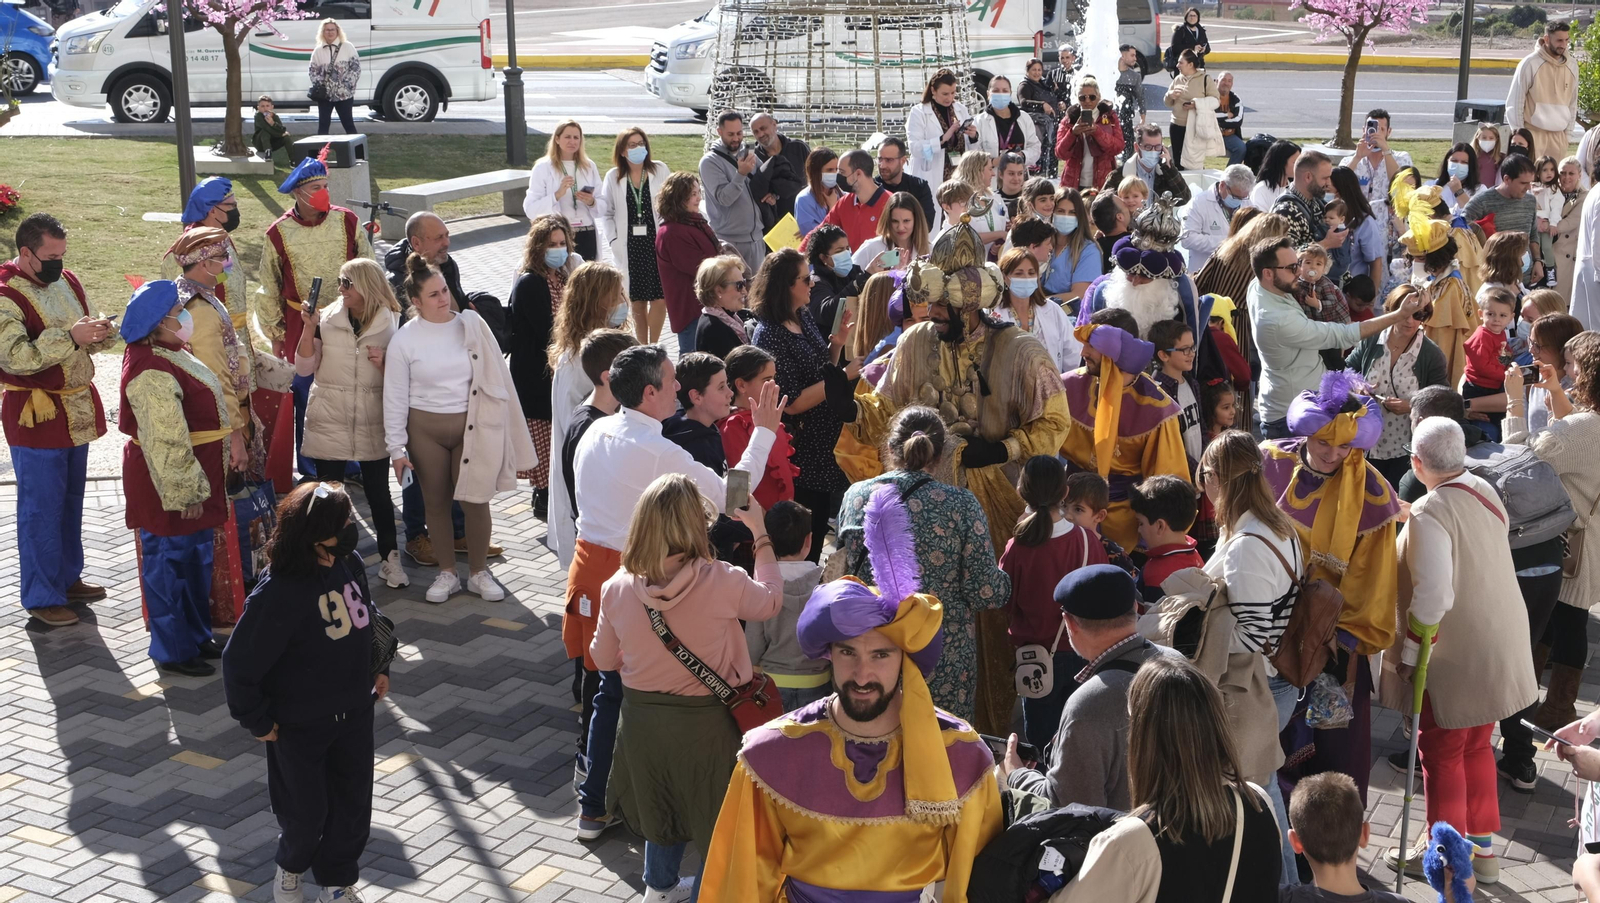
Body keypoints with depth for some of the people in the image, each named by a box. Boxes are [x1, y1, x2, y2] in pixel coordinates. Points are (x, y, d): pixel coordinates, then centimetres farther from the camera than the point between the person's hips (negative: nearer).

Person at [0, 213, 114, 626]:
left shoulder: (66, 280, 6)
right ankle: (42, 597, 11)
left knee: (71, 501, 18)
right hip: (36, 419, -7)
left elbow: (86, 341, 15)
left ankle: (68, 579, 33)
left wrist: (101, 333, -9)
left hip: (77, 410, 7)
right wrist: (70, 336, -31)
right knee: (41, 508, 1)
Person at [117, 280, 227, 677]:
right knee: (169, 562, 3)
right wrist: (186, 491, -22)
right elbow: (166, 441, -26)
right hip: (168, 483, -10)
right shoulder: (151, 372, -25)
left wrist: (199, 485, 25)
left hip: (194, 473, 10)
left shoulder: (169, 354, 8)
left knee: (196, 558, 21)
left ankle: (196, 635, 35)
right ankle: (173, 651, 15)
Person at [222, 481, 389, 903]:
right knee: (305, 810, 13)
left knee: (353, 804, 15)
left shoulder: (349, 564, -9)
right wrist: (257, 721, -12)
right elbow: (240, 663, -21)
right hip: (299, 726, -6)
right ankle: (291, 867, 45)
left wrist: (379, 667, 14)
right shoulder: (279, 593, -29)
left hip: (354, 714, 6)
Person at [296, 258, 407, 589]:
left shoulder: (392, 323, 0)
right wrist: (309, 328, -14)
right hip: (329, 420, 0)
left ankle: (389, 557, 19)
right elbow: (304, 369, -3)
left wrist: (385, 363, -13)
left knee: (378, 491, 6)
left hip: (372, 422, 0)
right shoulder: (326, 319, -1)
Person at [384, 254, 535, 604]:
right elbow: (394, 397, -1)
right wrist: (396, 448, -3)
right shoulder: (404, 339, -6)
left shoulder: (471, 324, -2)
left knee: (476, 500, 3)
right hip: (425, 429, 0)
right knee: (436, 502, 9)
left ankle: (479, 572, 19)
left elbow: (497, 375, 4)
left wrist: (504, 425, 4)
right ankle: (447, 573, 24)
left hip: (471, 425, 0)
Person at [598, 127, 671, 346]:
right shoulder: (613, 177, 4)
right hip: (629, 247, 1)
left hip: (657, 243, -1)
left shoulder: (660, 170, 0)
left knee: (659, 297, -4)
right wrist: (613, 241, -2)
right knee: (636, 300, 8)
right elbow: (606, 213, 8)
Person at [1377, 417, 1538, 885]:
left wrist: (1410, 653, -16)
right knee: (1477, 746, 21)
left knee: (1442, 752, 8)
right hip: (1498, 647, 8)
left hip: (1457, 652, -8)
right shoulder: (1484, 491, 0)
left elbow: (1432, 597, -27)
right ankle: (1482, 847, 32)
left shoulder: (1430, 514, -24)